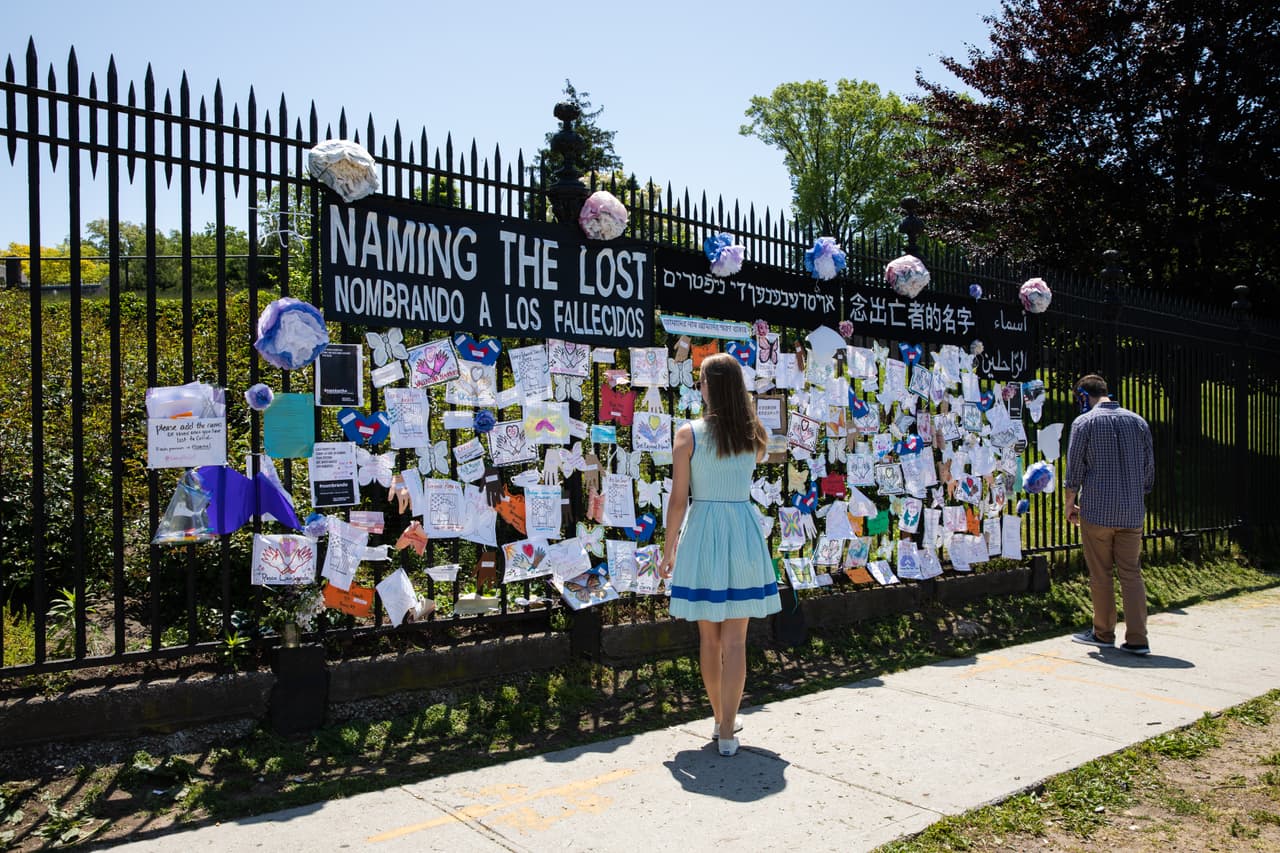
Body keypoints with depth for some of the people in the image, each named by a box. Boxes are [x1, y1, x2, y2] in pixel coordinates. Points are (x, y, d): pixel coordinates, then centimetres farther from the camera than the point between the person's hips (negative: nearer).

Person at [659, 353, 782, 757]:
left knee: (709, 636, 14)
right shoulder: (754, 436, 1)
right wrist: (741, 408, 23)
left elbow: (678, 499, -8)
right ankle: (727, 732, 6)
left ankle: (722, 721, 27)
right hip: (742, 533, 1)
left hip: (701, 534, -1)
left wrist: (667, 550, 1)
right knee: (735, 639, 5)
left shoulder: (688, 434, -8)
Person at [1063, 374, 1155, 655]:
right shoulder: (1138, 421, 9)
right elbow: (1149, 470, 13)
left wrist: (1069, 504, 6)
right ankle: (1137, 639, 4)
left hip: (1096, 511, -4)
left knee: (1100, 574, 5)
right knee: (1131, 573, 7)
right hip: (1132, 512, 4)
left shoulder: (1084, 422, -4)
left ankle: (1104, 634, 15)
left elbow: (1074, 470, -5)